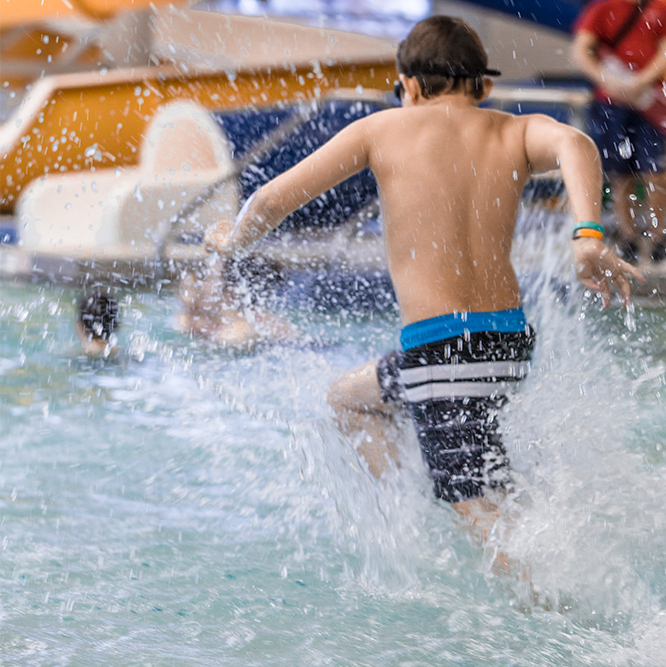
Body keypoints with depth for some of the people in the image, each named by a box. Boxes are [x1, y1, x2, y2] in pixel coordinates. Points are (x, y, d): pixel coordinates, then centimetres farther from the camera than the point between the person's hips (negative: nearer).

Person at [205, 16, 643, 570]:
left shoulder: (382, 129, 3)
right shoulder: (519, 133, 10)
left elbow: (275, 198, 4)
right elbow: (573, 144, -16)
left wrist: (234, 240, 26)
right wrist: (589, 240, -29)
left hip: (438, 348, -6)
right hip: (510, 342, 6)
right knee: (349, 399, 29)